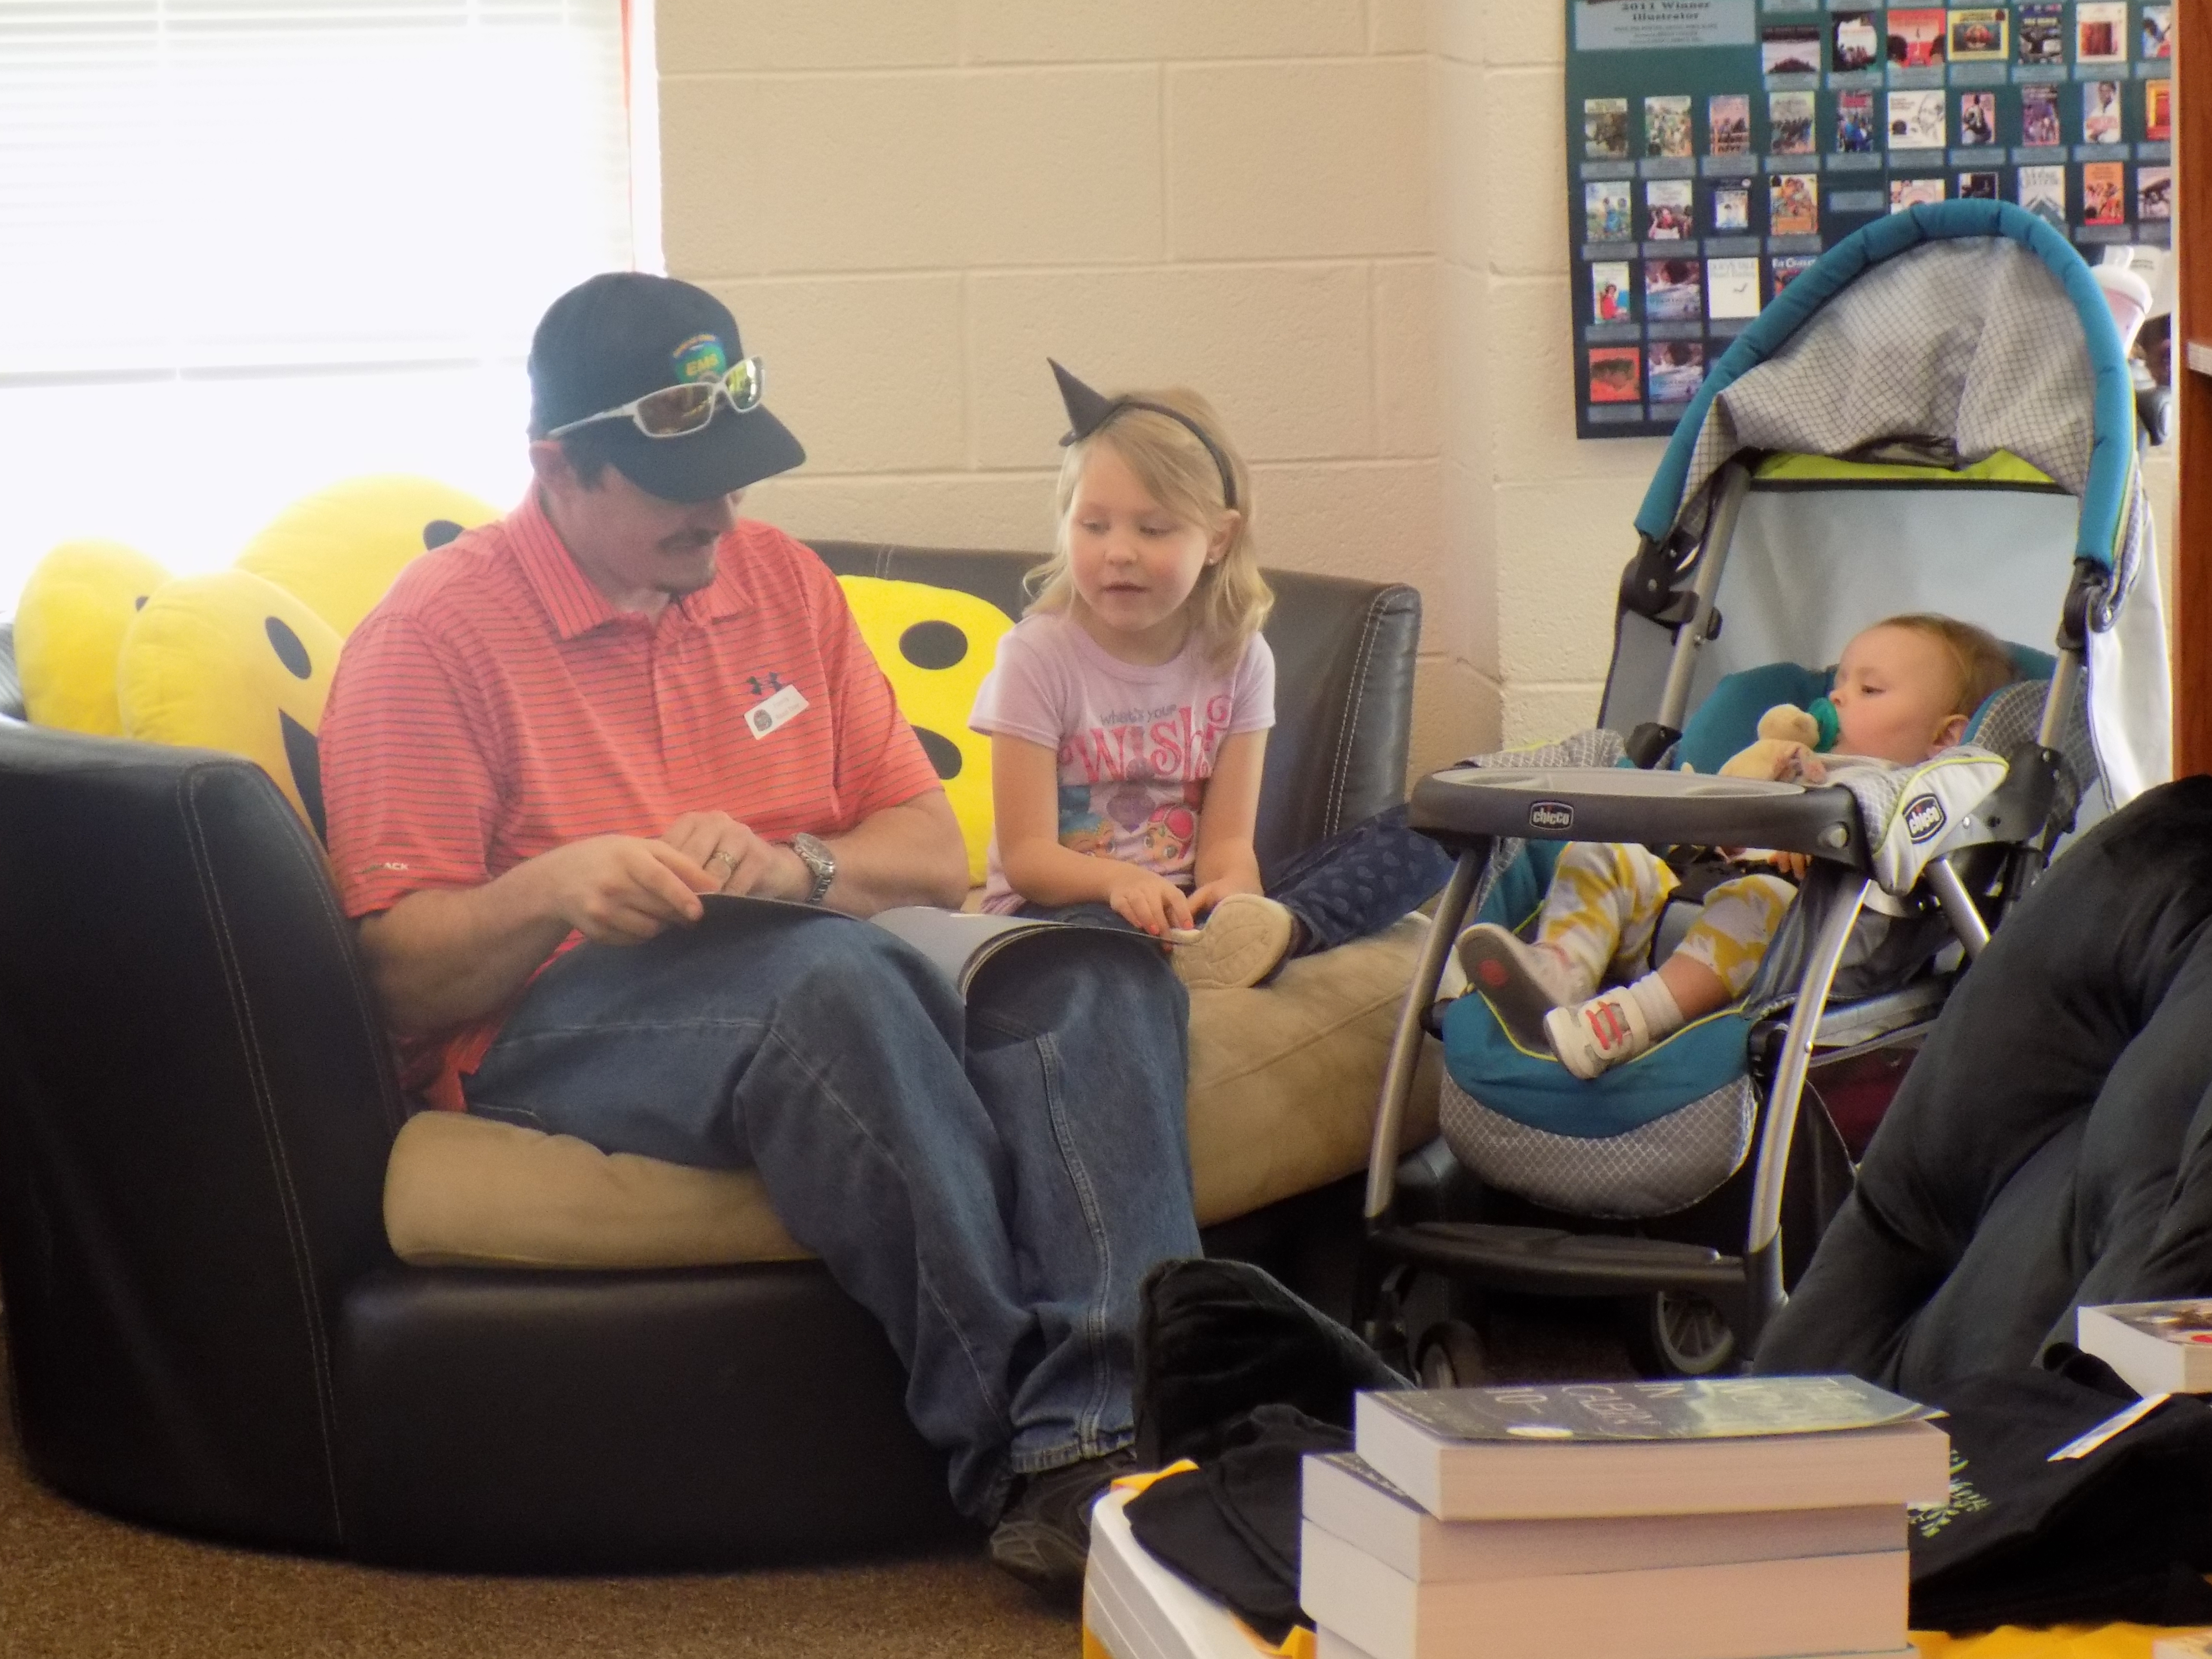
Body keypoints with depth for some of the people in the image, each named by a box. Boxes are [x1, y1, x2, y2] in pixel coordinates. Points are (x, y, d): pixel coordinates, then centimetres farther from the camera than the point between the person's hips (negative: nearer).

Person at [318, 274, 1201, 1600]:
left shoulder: (780, 580, 17)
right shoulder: (437, 633, 0)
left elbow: (936, 854, 15)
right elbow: (404, 977, -3)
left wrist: (799, 868, -8)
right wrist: (557, 889, -23)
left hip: (837, 974, 6)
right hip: (554, 1025, -6)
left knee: (1097, 963, -23)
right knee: (839, 980, -38)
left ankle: (1098, 1427, -41)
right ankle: (1021, 1447, -39)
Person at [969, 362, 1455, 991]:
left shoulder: (1236, 656, 5)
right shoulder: (1037, 657, -5)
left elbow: (1228, 838, -1)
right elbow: (1026, 857, -11)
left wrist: (1230, 890, -28)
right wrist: (1120, 881, -34)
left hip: (1189, 908, 4)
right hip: (1071, 906, -4)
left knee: (1415, 845, -15)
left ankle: (1285, 931, -40)